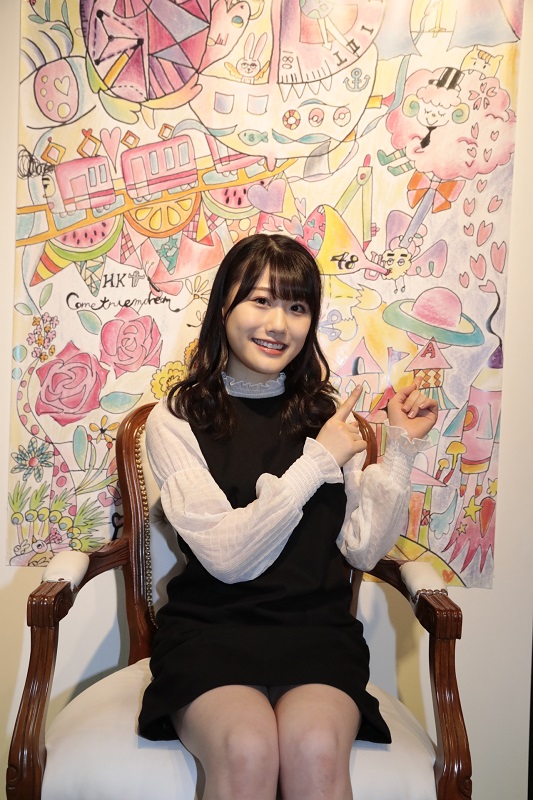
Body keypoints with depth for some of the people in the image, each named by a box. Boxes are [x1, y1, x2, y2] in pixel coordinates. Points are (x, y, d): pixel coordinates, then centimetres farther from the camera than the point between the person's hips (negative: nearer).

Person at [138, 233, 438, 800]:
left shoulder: (326, 415, 8)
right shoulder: (176, 419, -3)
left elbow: (364, 549, 4)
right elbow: (228, 556, -13)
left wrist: (401, 449, -4)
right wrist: (317, 461, -12)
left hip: (317, 629, 2)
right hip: (210, 628, -2)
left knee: (315, 749, -26)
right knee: (247, 750, -29)